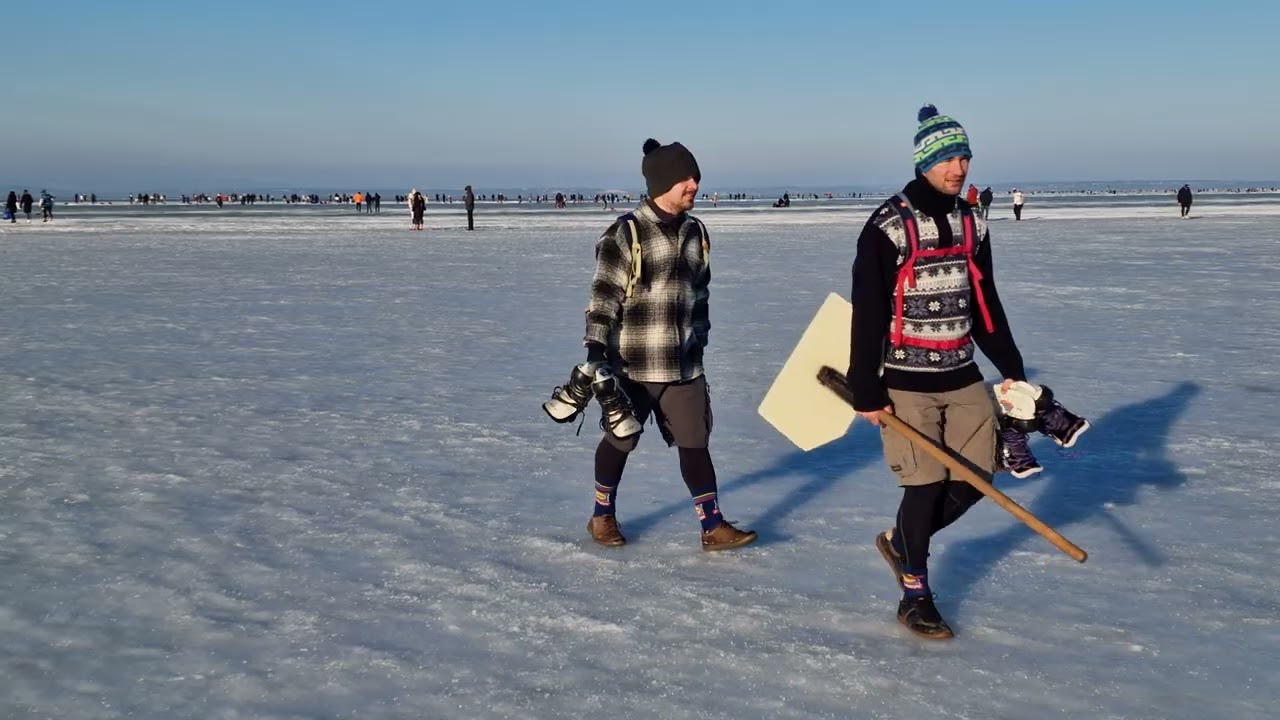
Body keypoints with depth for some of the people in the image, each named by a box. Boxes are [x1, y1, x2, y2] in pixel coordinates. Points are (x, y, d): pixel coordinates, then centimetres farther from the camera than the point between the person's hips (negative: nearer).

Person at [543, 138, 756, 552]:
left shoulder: (696, 232, 8)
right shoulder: (626, 233, -12)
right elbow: (603, 296, -13)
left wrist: (699, 341, 19)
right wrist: (596, 354, -18)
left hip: (683, 364, 5)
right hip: (631, 364, -5)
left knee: (694, 443, 5)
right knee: (620, 440, 11)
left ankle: (713, 527, 12)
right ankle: (603, 517, 30)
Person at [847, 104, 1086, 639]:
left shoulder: (970, 224, 8)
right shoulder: (888, 226, -13)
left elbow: (985, 305, 16)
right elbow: (867, 315, -12)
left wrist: (1011, 368, 13)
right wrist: (866, 393, -12)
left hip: (963, 378, 7)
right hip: (905, 383, -6)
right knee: (926, 485, -4)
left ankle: (899, 541, 30)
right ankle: (914, 596, 13)